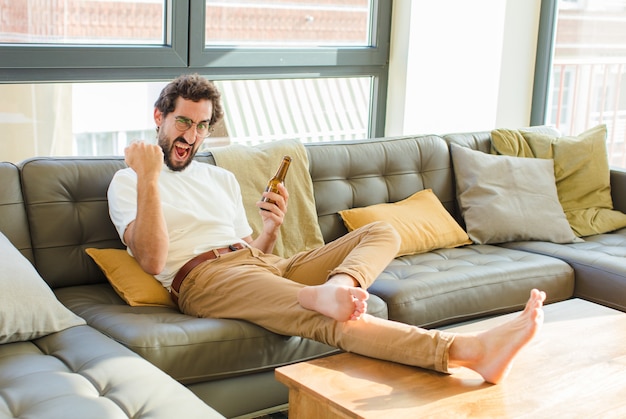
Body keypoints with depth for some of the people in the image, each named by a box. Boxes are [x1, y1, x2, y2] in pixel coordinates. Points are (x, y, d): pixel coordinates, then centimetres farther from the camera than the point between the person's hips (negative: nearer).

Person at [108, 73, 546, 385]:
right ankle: (468, 350, -55)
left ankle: (334, 289, -41)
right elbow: (153, 260, -7)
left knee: (382, 233, -5)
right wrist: (149, 178, -15)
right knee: (324, 318, -35)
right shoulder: (127, 182, 9)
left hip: (263, 263, 8)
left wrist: (271, 227, 2)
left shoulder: (221, 177, 28)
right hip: (205, 277, -7)